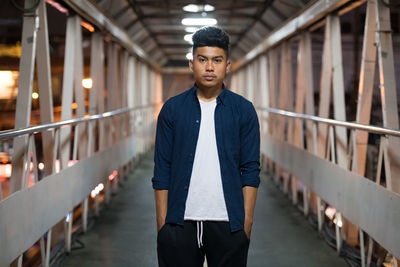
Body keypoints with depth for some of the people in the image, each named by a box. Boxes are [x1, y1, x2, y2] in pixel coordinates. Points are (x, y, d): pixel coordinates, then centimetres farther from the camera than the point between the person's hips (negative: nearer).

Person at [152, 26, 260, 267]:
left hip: (227, 222, 0)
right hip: (180, 222, 0)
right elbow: (162, 170, 4)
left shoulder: (244, 110, 3)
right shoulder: (173, 109, 4)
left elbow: (250, 170, 2)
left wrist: (246, 222, -3)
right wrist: (162, 224, -1)